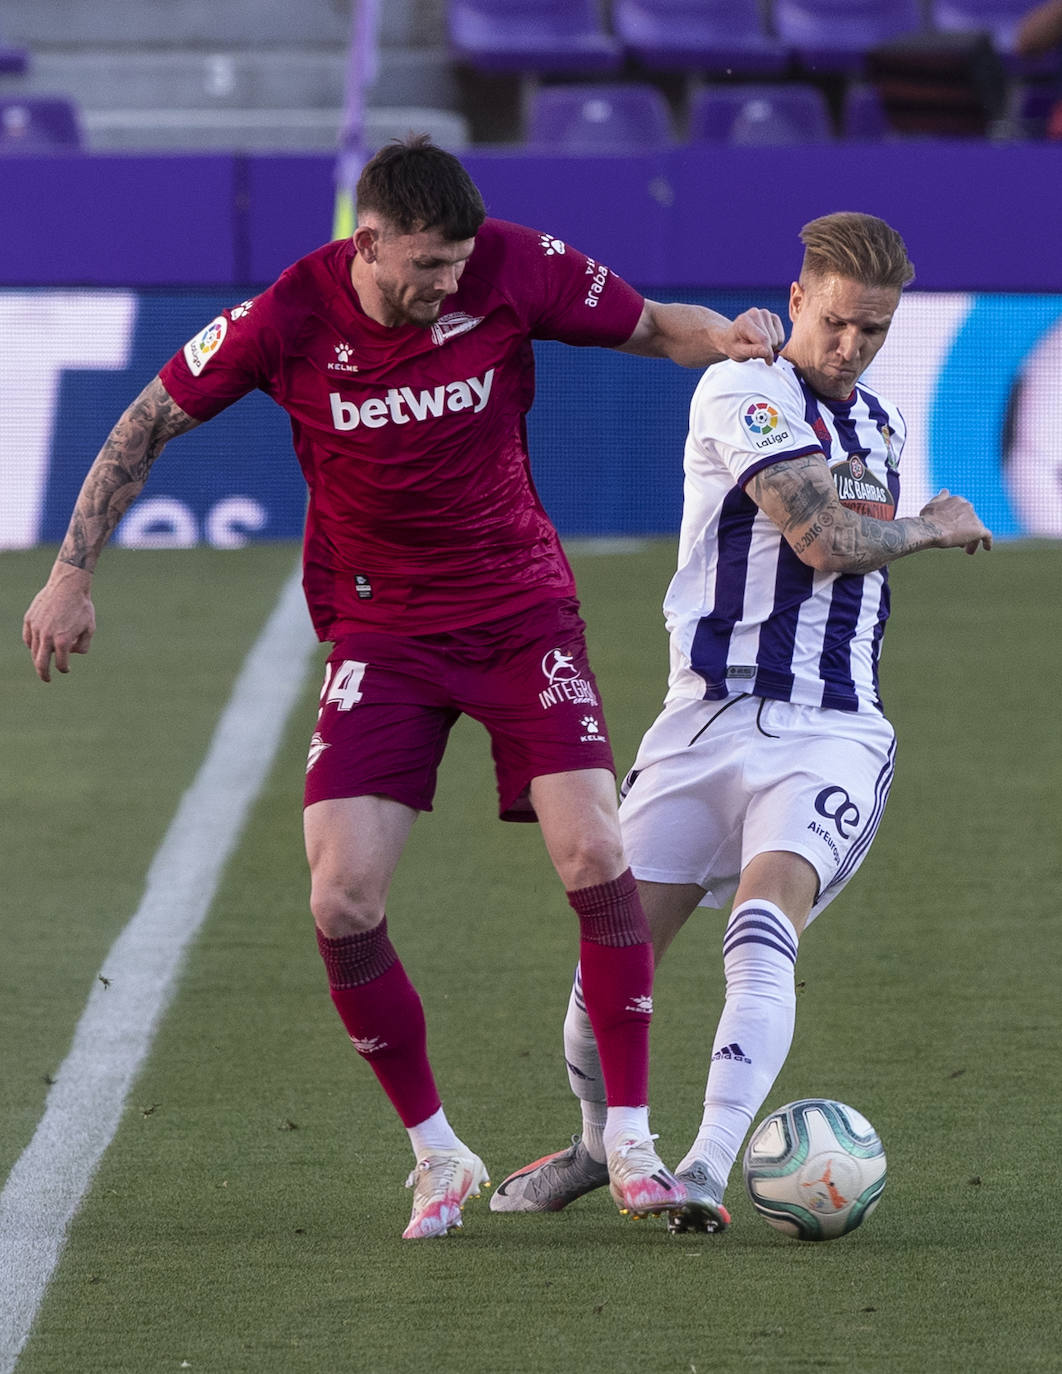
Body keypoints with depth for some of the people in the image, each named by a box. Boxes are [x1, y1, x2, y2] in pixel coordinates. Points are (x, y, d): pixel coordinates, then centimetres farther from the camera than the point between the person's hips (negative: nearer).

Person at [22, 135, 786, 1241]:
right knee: (341, 905, -11)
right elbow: (148, 424, -1)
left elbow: (652, 328, 0)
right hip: (379, 630, 0)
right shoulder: (289, 319, -13)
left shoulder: (513, 269, -13)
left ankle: (629, 1141, -4)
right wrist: (72, 574, -3)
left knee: (594, 858, -17)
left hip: (522, 607, 0)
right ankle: (437, 1156, 7)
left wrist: (723, 338, -23)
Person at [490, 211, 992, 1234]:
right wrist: (933, 528, 1)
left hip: (831, 736, 3)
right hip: (710, 719, -3)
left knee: (763, 928, -24)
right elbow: (824, 540, -15)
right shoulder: (745, 391, -6)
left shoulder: (880, 423, 17)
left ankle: (708, 1170, -32)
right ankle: (602, 1144, 25)